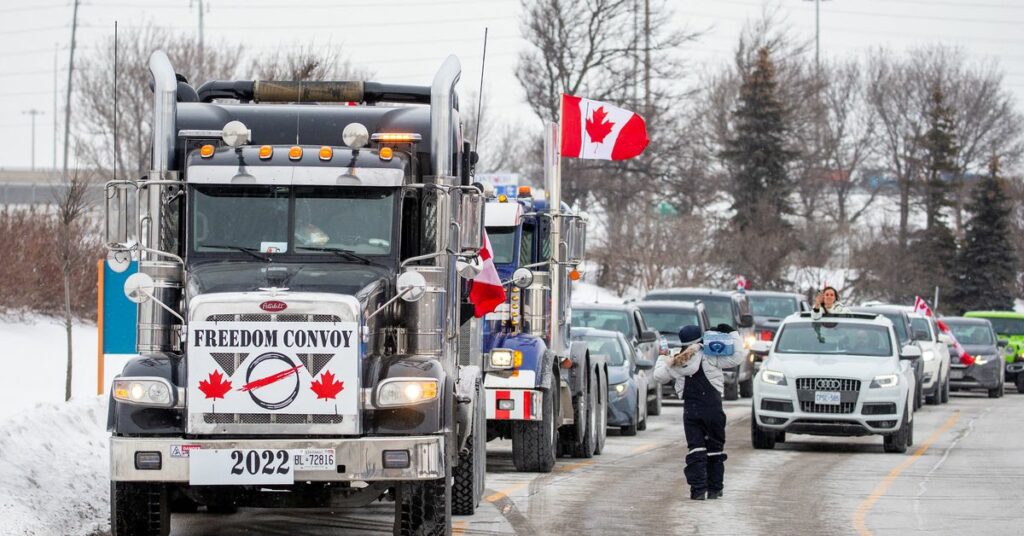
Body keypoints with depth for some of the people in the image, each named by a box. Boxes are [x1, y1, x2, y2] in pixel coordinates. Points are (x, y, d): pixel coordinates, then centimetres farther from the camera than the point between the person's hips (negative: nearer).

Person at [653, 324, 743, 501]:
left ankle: (698, 489, -9)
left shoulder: (674, 363, 2)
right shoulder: (709, 357, -6)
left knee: (695, 450, 2)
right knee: (715, 449, 10)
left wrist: (662, 359, 29)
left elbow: (658, 376, 12)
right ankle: (714, 489, 13)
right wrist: (732, 334, 5)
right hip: (713, 409, -1)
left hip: (691, 411, 1)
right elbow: (736, 358, -6)